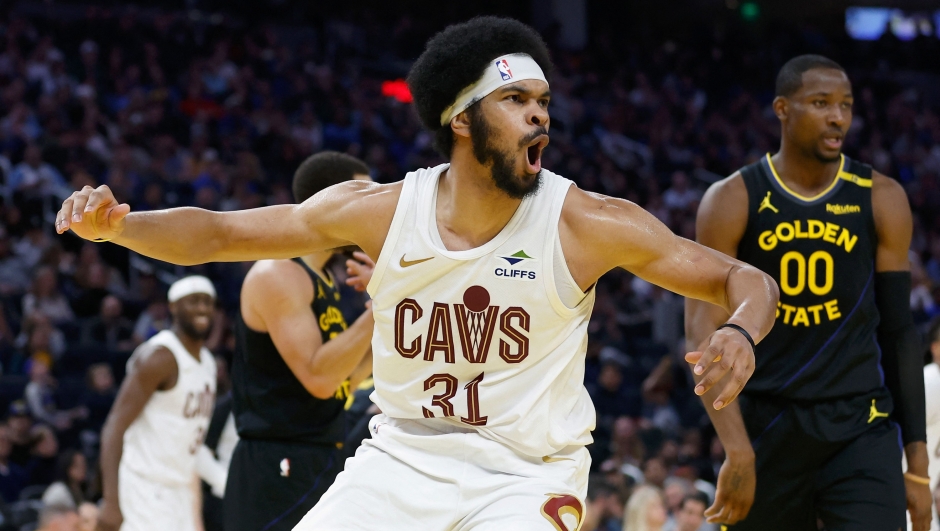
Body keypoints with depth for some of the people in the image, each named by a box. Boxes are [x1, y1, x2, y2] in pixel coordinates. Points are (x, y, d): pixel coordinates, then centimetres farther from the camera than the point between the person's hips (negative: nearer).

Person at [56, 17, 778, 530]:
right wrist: (117, 225, -18)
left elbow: (743, 279, -8)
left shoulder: (585, 223, -12)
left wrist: (741, 334, -31)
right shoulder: (381, 211, -6)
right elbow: (217, 234, 0)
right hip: (400, 460, 3)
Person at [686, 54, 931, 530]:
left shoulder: (880, 200, 2)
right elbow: (703, 329, -9)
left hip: (861, 430, 0)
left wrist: (918, 462, 3)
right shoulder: (733, 201, -3)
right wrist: (737, 449, -21)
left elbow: (899, 332, 7)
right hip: (766, 428, 0)